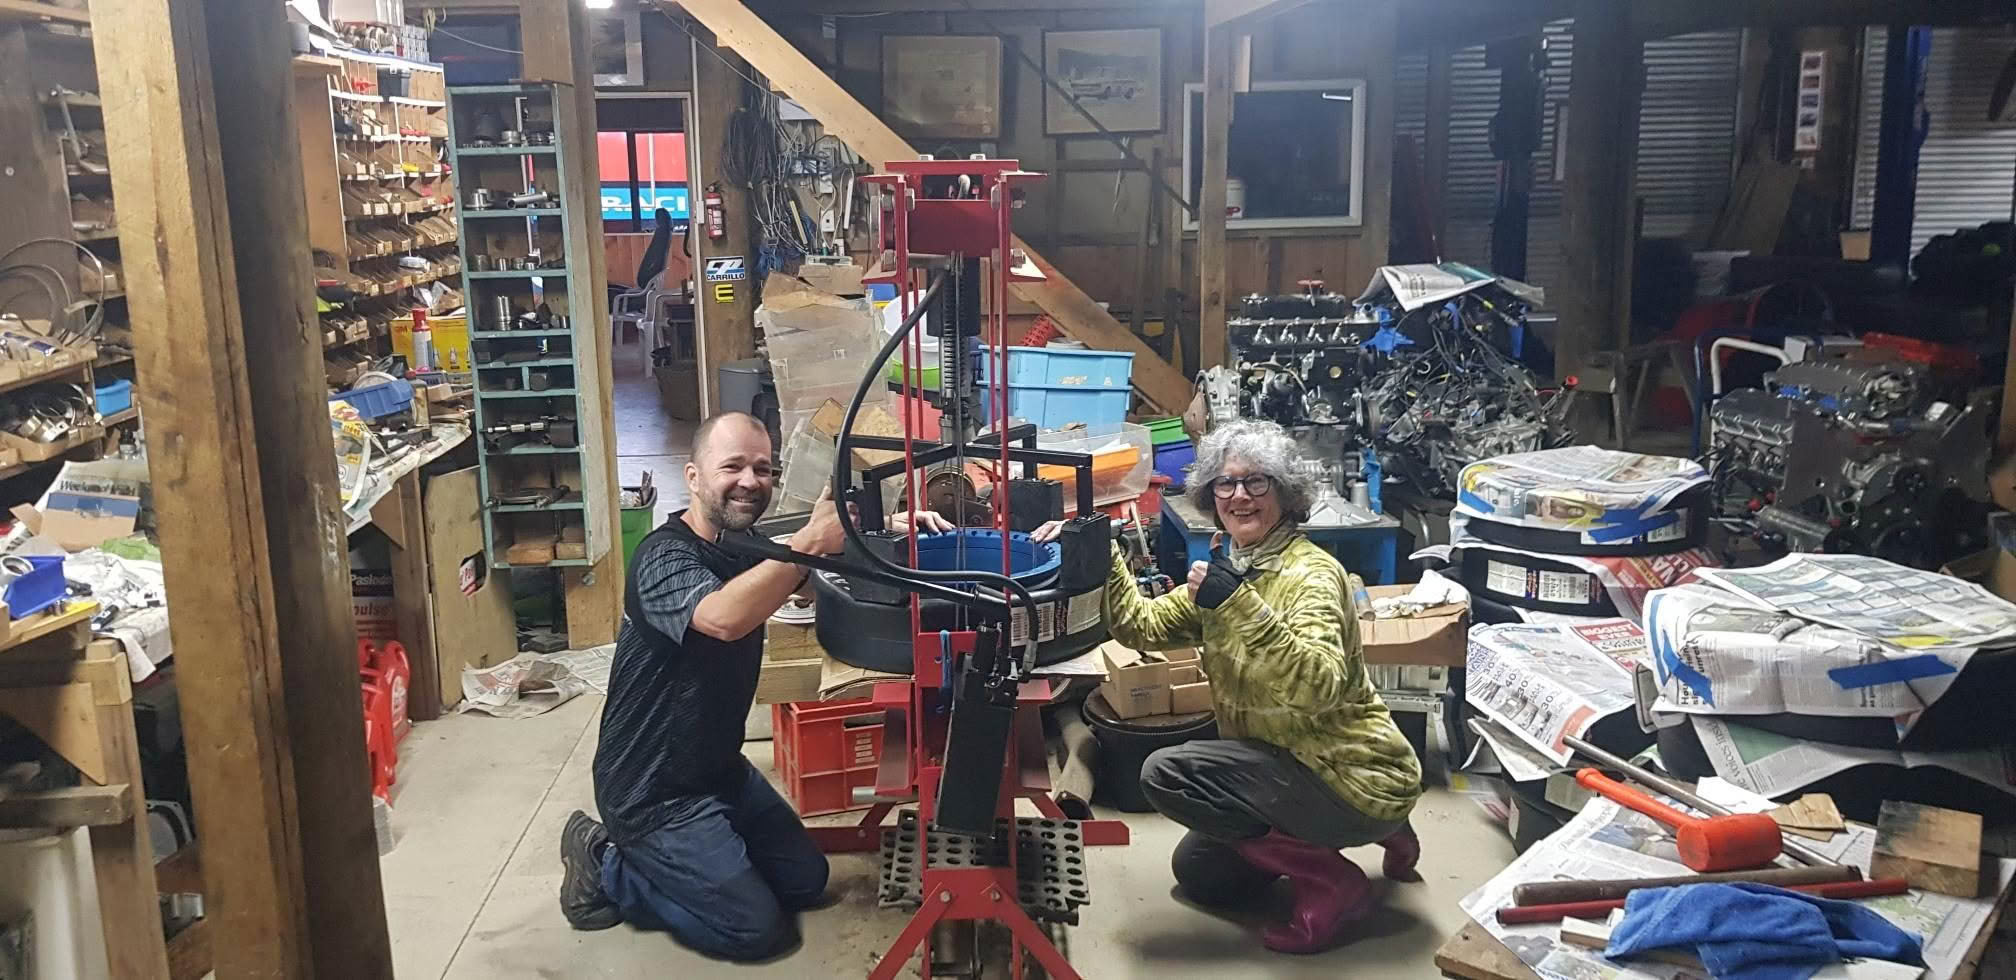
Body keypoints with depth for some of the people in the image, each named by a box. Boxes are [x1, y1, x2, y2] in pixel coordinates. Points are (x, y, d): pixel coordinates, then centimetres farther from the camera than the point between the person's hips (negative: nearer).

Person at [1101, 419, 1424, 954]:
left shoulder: (1310, 573, -21)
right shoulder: (1229, 569, 7)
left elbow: (1319, 686, -38)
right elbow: (1143, 626, 4)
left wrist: (1238, 605, -45)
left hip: (1357, 780, -10)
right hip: (1294, 765, 10)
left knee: (1166, 773, -20)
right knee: (1197, 872, 22)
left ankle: (1332, 881, -9)